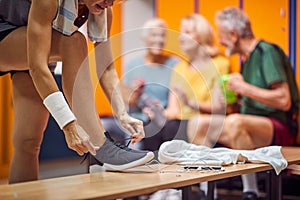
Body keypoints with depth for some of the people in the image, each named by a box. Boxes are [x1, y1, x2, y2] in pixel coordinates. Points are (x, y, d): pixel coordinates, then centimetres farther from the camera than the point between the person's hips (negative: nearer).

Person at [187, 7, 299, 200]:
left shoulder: (267, 52, -11)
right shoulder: (248, 57, 15)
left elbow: (284, 101, -21)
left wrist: (245, 88, -16)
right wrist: (239, 93, 6)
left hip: (279, 127, -9)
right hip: (254, 125, 9)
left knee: (234, 122, -38)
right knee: (198, 123, 0)